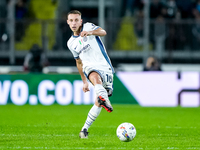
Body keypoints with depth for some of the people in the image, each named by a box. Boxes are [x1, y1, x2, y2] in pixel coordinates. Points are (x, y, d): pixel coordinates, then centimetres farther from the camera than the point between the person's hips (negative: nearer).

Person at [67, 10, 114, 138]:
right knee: (95, 77, -38)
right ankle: (104, 99, -65)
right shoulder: (71, 43, 15)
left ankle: (85, 129, 8)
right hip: (90, 67, 1)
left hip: (105, 68, -1)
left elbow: (103, 32, -20)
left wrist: (90, 32, -42)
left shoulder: (88, 27, 1)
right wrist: (84, 81, 25)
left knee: (98, 103, -5)